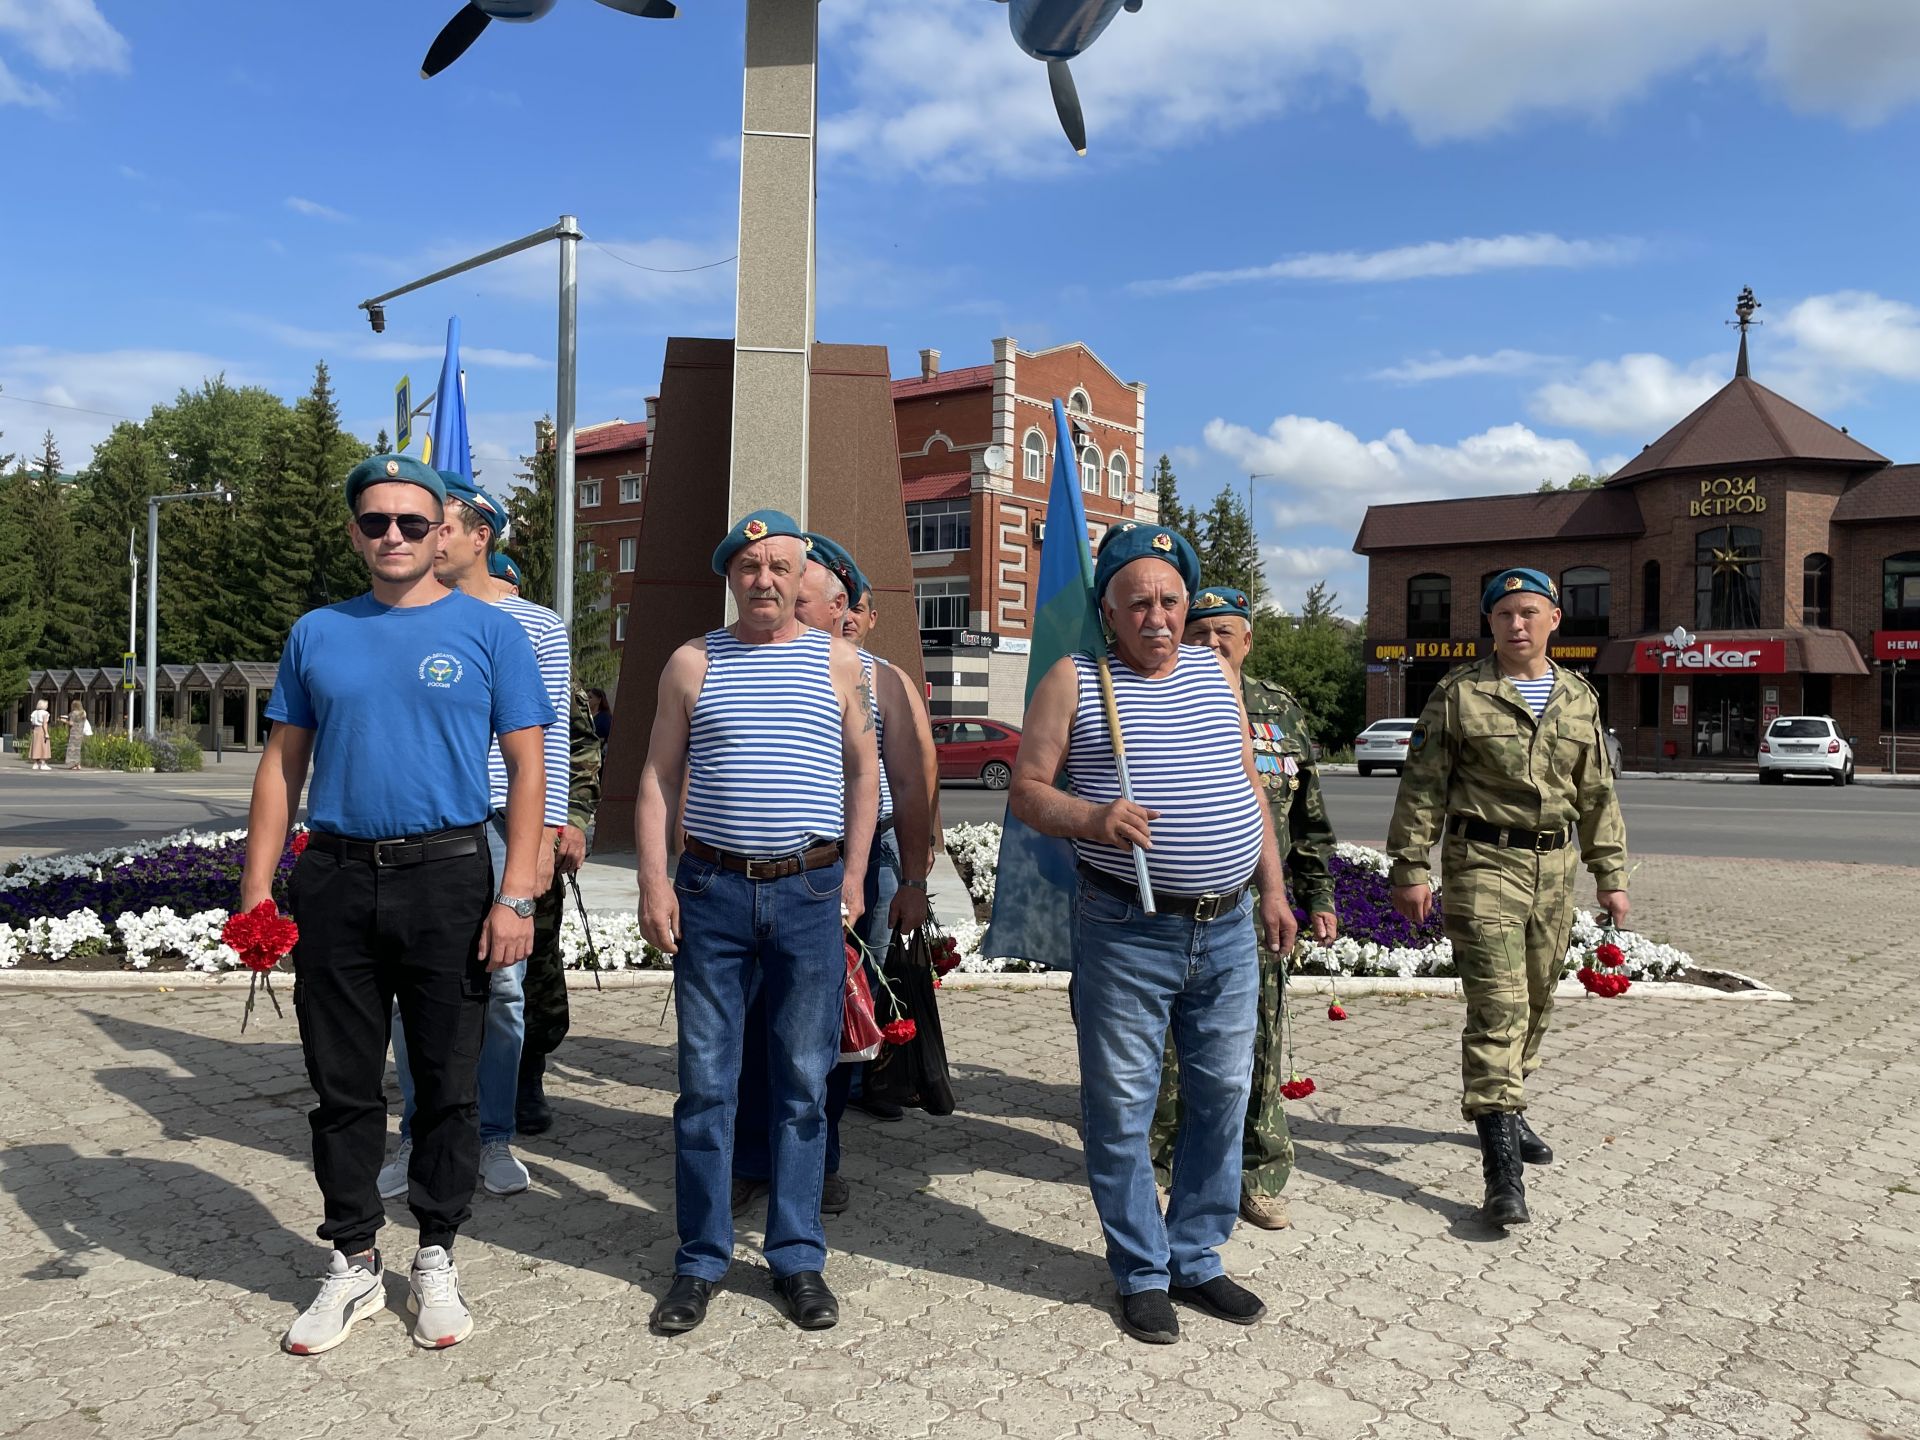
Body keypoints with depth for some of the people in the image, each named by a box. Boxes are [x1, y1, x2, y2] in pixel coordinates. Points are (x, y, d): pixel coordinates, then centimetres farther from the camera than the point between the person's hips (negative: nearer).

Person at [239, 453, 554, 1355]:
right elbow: (282, 765, 11)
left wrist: (515, 897, -10)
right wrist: (258, 885, 2)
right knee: (342, 1085, 11)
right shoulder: (317, 634, 9)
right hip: (334, 881, 3)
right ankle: (353, 1263, 27)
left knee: (448, 1084, 7)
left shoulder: (487, 631, 0)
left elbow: (525, 768, -2)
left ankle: (436, 1261, 25)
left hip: (447, 876, -2)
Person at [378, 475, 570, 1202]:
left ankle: (494, 1137, 17)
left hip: (497, 823, -2)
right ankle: (419, 1137, 20)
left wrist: (545, 838, -6)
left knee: (502, 985, 3)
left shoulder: (536, 626, 3)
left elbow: (549, 739, 1)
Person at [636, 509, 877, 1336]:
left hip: (809, 893, 0)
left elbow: (863, 774, 12)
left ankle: (797, 1256, 21)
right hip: (711, 891, 0)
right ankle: (700, 1260, 19)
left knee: (803, 1083, 7)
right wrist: (653, 882, -3)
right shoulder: (692, 663, 7)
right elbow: (658, 779, 7)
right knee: (704, 1083, 5)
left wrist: (852, 877, 4)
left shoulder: (838, 663, 7)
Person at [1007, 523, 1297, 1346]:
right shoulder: (1075, 681, -1)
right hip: (1127, 932, -4)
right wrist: (1091, 819, -22)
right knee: (1122, 1108, 4)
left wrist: (1272, 889, 16)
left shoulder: (1215, 672, 12)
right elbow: (1026, 791, -3)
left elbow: (1248, 786, 18)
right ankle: (1142, 1274, 22)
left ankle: (1197, 1260, 30)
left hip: (1228, 930, 5)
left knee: (1222, 1097, 12)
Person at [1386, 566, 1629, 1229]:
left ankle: (1505, 1109, 35)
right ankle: (1502, 1167, -9)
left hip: (1554, 868, 5)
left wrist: (1611, 874, 13)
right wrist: (1411, 869, -8)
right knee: (1497, 1008, -10)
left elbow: (1598, 794, 16)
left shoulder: (1580, 699, 11)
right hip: (1484, 864, -5)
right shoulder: (1459, 694, -4)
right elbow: (1422, 787, -4)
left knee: (1535, 1002, 15)